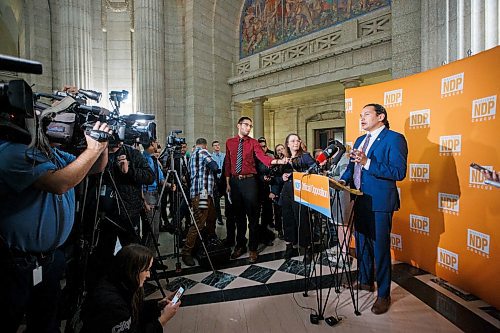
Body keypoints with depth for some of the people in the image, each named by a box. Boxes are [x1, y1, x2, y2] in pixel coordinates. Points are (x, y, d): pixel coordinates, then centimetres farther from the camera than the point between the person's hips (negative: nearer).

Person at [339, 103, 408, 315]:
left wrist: (367, 162, -27)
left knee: (380, 248, 3)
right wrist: (343, 180, -1)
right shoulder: (360, 140, 15)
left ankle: (383, 295, 23)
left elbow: (399, 172, -19)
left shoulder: (394, 138, -9)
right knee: (362, 244, 20)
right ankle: (365, 281, 41)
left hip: (380, 202, -8)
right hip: (360, 201, 8)